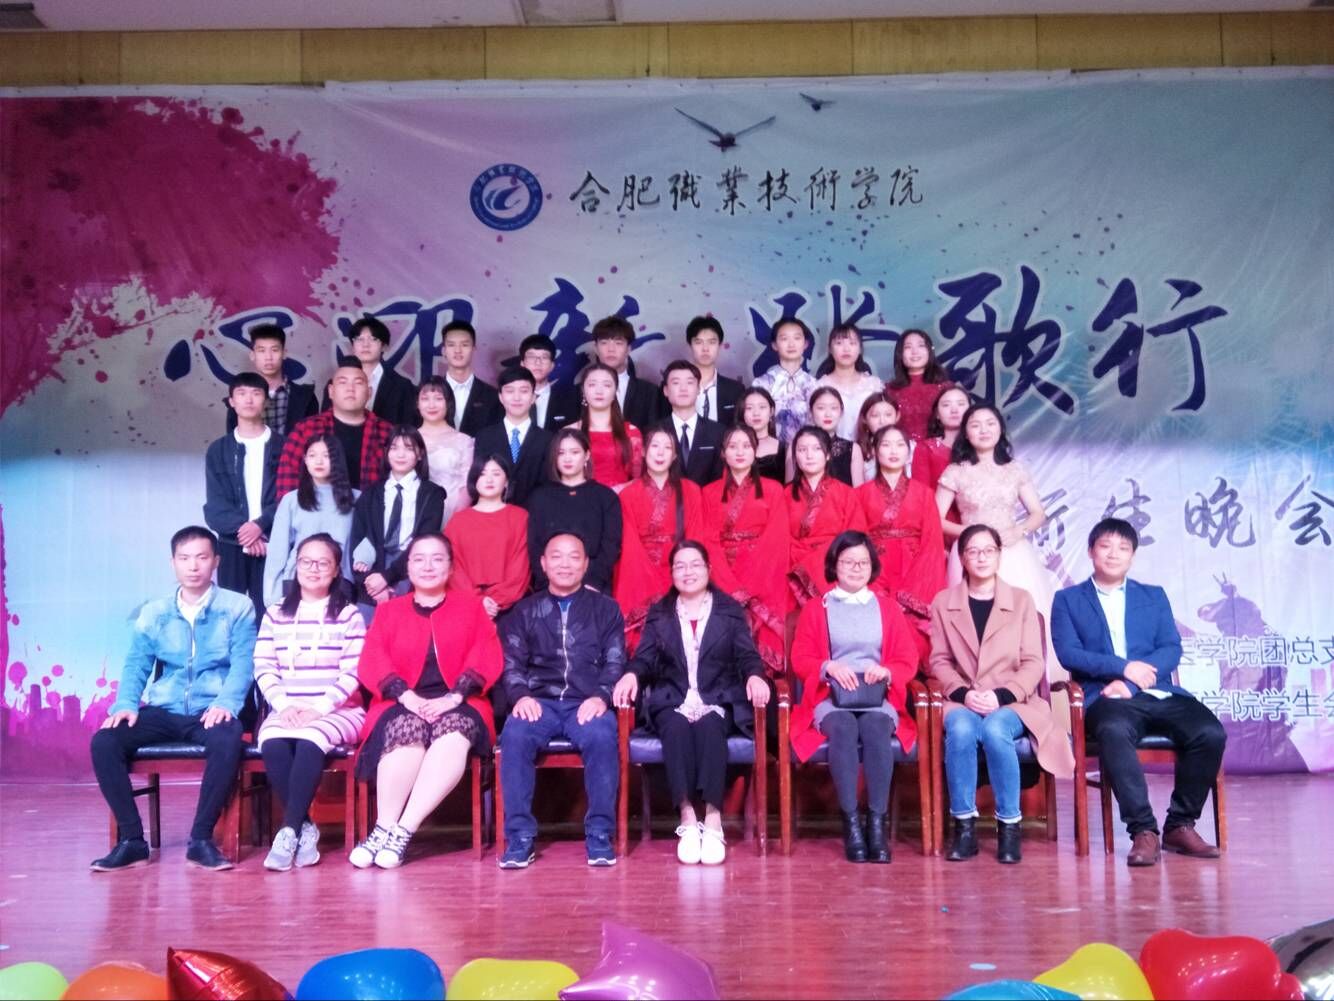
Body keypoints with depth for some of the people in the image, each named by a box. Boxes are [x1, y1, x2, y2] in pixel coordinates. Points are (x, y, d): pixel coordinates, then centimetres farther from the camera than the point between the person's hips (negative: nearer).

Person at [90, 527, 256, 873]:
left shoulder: (238, 608, 5)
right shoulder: (153, 613, 15)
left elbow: (243, 663, -5)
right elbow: (136, 666, 10)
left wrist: (225, 703, -23)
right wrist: (126, 704, -10)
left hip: (211, 711, -3)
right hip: (163, 711, 4)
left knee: (227, 741, -37)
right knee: (104, 740, -22)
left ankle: (201, 838, -21)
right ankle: (131, 839, -12)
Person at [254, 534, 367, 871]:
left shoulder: (348, 614, 6)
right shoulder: (276, 614, 15)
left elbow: (352, 673, -4)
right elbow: (263, 668, 7)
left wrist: (318, 708, -15)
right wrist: (283, 705, -10)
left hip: (337, 711, -2)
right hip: (286, 710, 3)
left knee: (309, 742, -34)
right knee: (273, 744, -30)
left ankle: (289, 830, -28)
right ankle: (305, 828, -21)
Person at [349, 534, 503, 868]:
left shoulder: (471, 607, 18)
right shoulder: (388, 611, 21)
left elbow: (487, 658, 4)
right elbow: (372, 661, 6)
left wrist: (454, 696, -14)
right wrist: (406, 696, -14)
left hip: (458, 705, -1)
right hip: (403, 706, 1)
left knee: (454, 734, -36)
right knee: (408, 731, -35)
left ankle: (401, 830, -37)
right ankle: (385, 828, -34)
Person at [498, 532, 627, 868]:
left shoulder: (605, 609, 15)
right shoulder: (525, 611, 18)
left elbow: (615, 662, 6)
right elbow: (512, 663, 10)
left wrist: (601, 696, -13)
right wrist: (521, 695, -11)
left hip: (587, 704, -1)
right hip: (540, 702, 1)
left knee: (601, 736, -34)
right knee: (514, 736, -32)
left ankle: (599, 834, -23)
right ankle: (520, 836, -24)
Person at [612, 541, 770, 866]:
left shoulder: (730, 611, 14)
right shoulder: (659, 613, 17)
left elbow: (747, 656, 4)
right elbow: (646, 658, 6)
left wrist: (755, 676, -19)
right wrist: (632, 674, -17)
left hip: (718, 701, -1)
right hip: (672, 701, 1)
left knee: (708, 727, -35)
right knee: (676, 729, -34)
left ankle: (713, 820, -38)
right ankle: (688, 820, -35)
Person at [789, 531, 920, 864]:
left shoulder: (888, 608, 18)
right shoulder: (815, 609, 14)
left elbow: (908, 661, 11)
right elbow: (800, 659, 6)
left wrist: (885, 671, -12)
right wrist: (829, 667, -15)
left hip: (878, 697, 1)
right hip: (831, 697, -1)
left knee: (876, 728, -35)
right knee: (843, 729, -36)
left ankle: (877, 822, -33)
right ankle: (850, 822, -33)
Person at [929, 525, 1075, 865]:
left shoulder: (1021, 600, 9)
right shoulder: (943, 603, 11)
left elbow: (1033, 663, 2)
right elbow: (939, 661, 6)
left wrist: (1002, 696, -14)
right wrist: (963, 693, -13)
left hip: (1011, 702, -1)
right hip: (962, 701, 1)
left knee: (995, 731, -35)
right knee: (961, 730, -34)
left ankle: (1009, 825, -19)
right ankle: (964, 825, -22)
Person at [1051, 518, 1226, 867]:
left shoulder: (1154, 596, 22)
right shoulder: (1068, 600, 15)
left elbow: (1171, 649, 8)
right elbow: (1069, 653, 0)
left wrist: (1131, 682, -10)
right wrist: (1123, 668, -12)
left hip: (1159, 693, 3)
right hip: (1108, 697, -3)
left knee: (1211, 733, -25)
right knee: (1114, 731, -38)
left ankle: (1180, 824, -8)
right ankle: (1143, 830, -29)